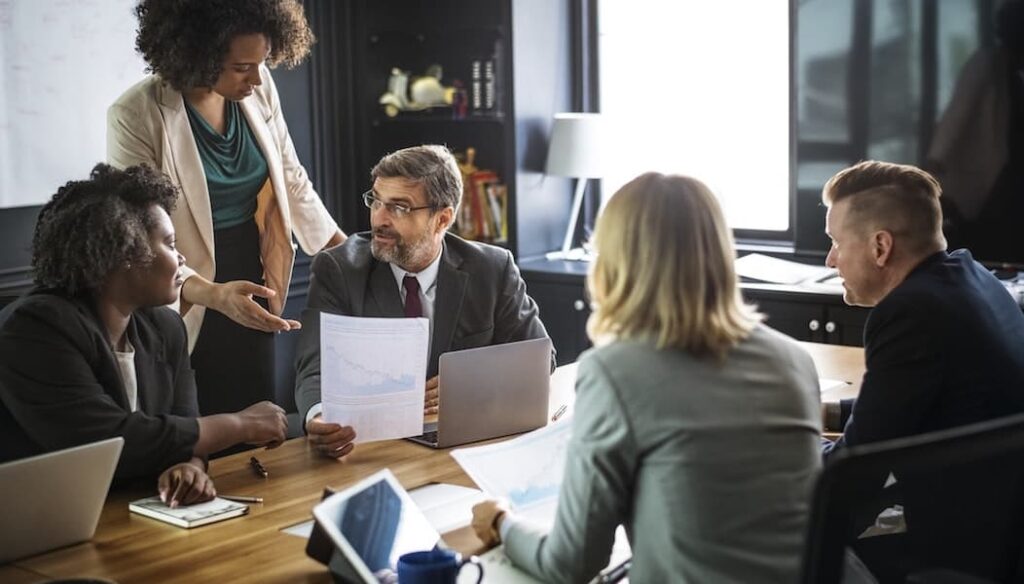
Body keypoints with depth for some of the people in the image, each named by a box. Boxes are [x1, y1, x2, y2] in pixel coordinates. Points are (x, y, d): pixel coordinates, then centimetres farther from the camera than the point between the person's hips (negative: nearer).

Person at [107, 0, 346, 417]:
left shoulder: (259, 88, -4)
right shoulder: (136, 116, -19)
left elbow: (291, 180, 9)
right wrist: (214, 294, -35)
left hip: (251, 293, 5)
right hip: (187, 308, -4)